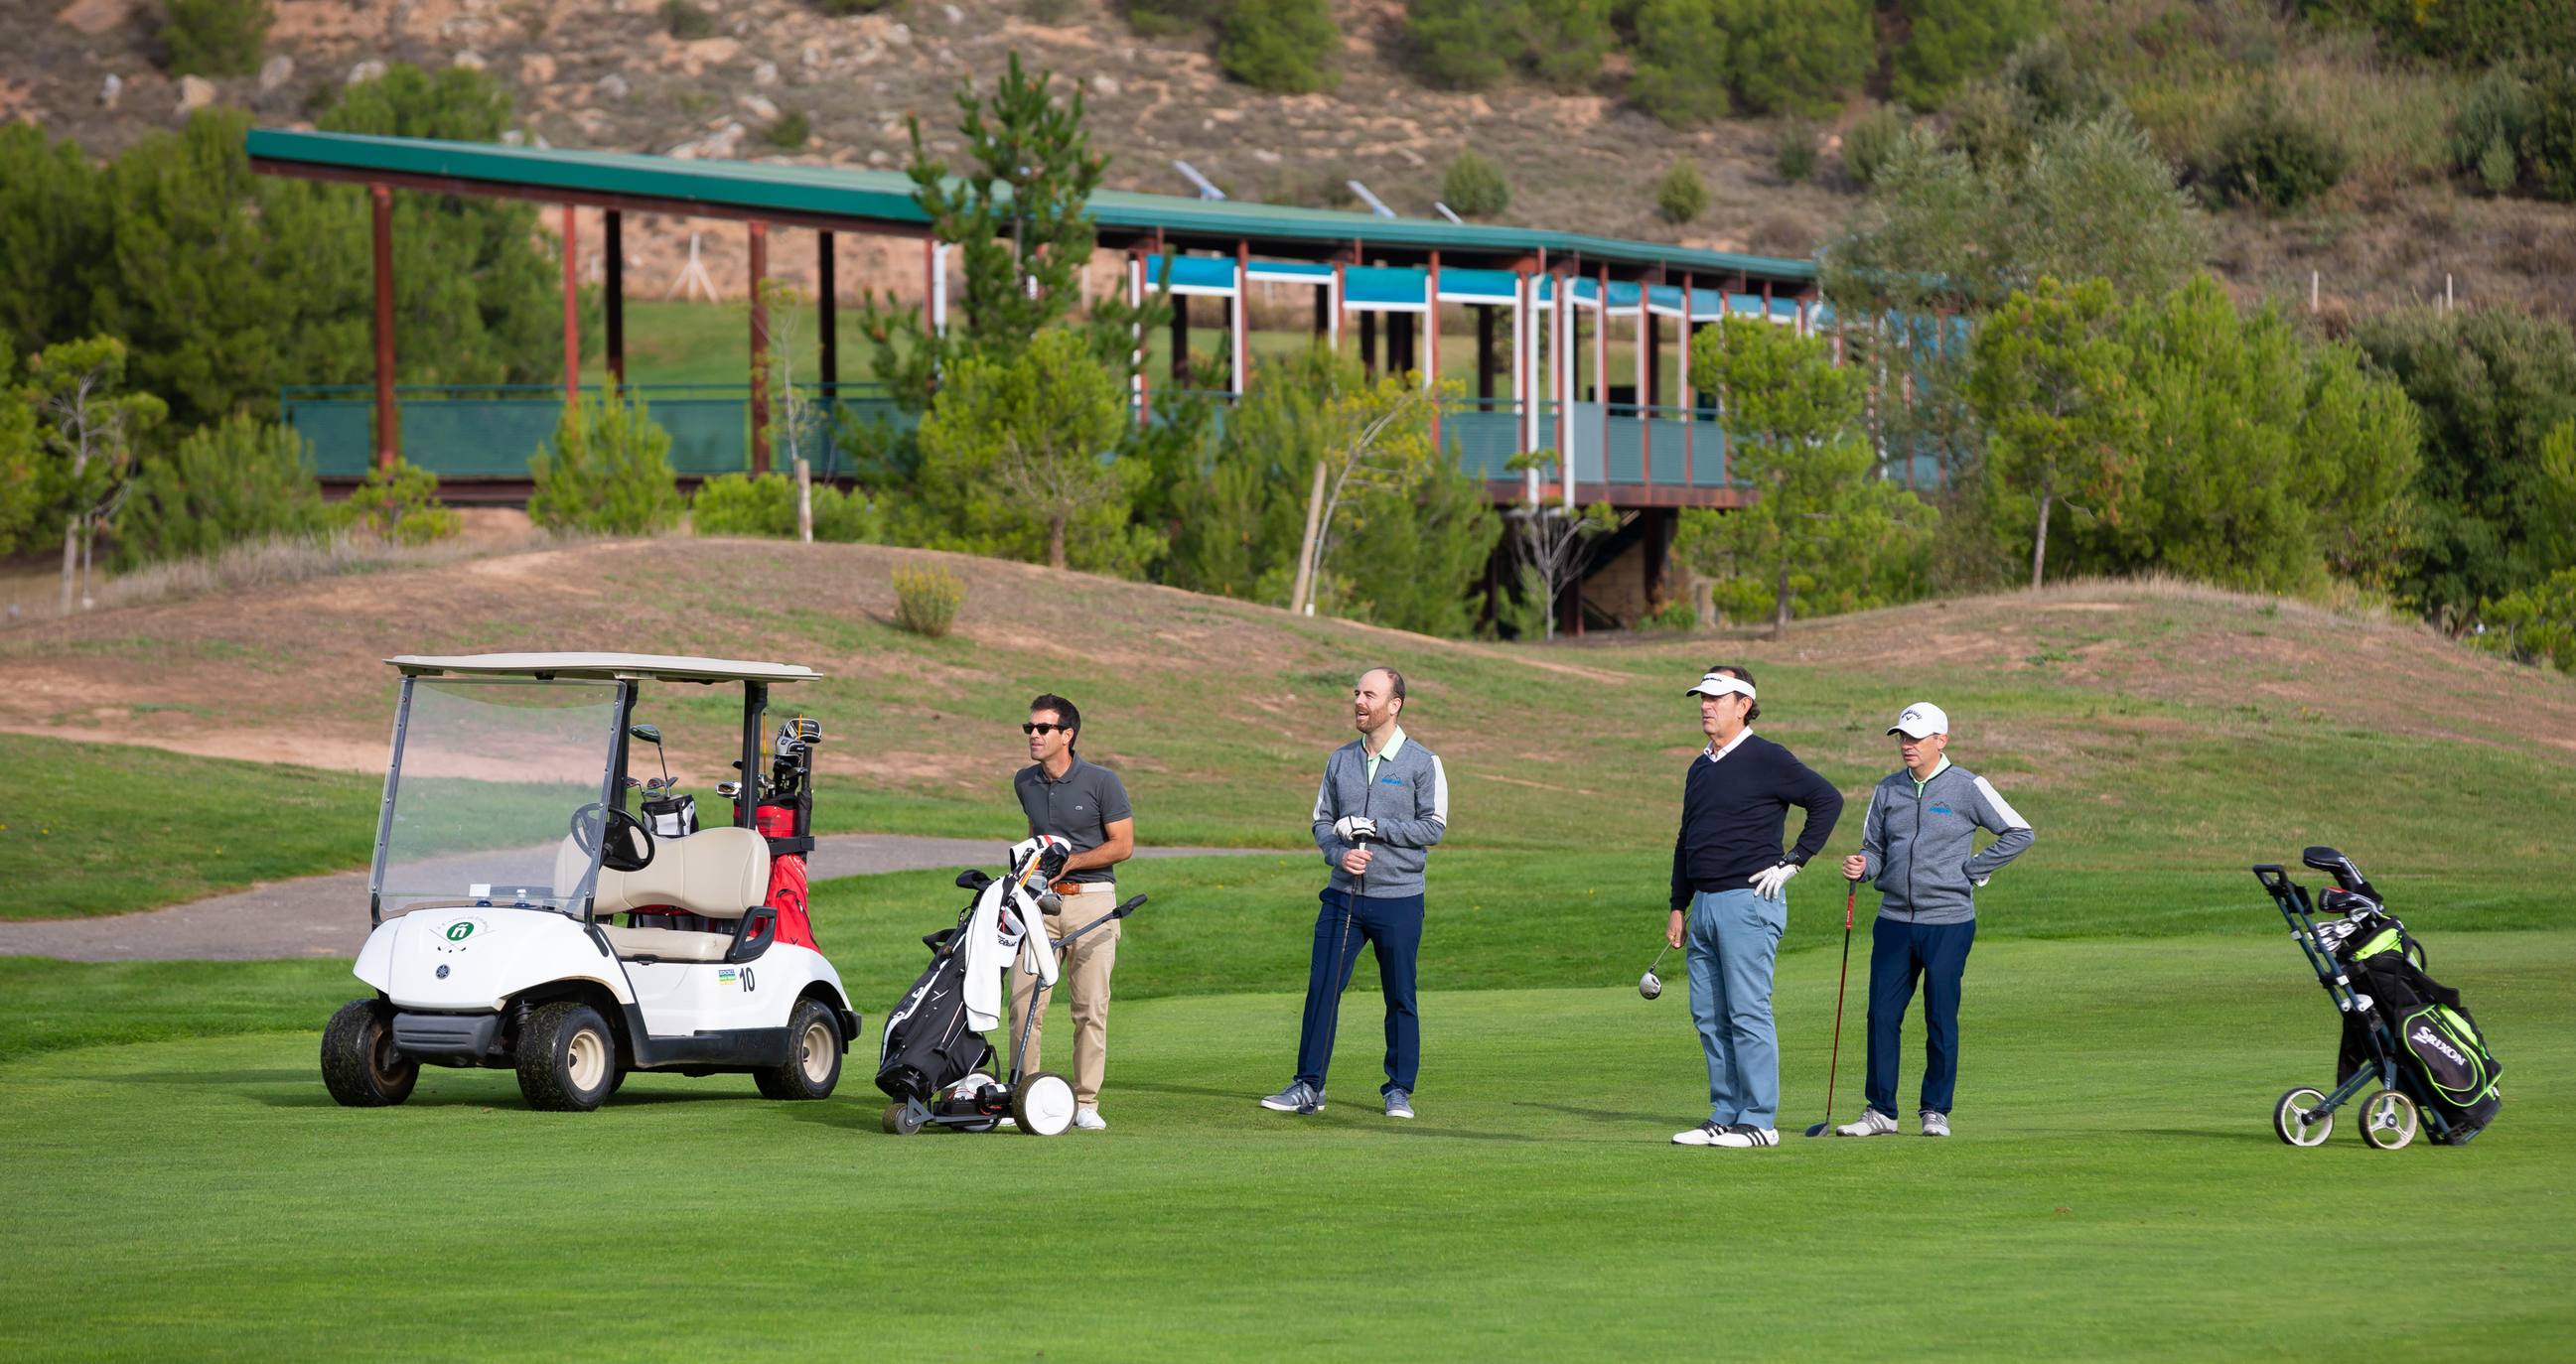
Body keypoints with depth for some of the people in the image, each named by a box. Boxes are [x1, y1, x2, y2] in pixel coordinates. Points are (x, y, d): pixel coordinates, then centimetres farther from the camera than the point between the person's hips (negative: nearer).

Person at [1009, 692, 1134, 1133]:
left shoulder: (1101, 782, -6)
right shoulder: (1025, 782, 9)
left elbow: (1123, 845, -5)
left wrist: (1070, 861, -12)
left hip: (1090, 898, -4)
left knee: (1090, 1008, -1)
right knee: (1023, 1002, -4)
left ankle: (1086, 1103, 5)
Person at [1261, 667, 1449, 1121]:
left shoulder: (1422, 763, -3)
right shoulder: (1340, 761, 10)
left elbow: (1433, 827, -8)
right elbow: (1322, 821, 12)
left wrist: (1375, 828, -15)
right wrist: (1340, 853, -8)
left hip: (1399, 900, -3)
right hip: (1343, 896, 3)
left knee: (1400, 998, 4)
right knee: (1321, 988, -3)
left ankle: (1399, 1090, 14)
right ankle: (1308, 1086, 0)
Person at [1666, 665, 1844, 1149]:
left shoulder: (1766, 759, -7)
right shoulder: (1700, 768, 18)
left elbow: (1828, 800, -11)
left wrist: (1793, 862, -11)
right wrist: (1678, 907, 20)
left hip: (1748, 902, -8)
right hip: (1706, 905, 8)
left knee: (1748, 1014, -8)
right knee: (1709, 1016, 8)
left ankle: (1759, 1121, -6)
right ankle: (1725, 1115, 13)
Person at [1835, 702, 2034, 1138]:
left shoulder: (1967, 788, -3)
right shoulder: (1888, 791, 10)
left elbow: (2020, 834, -2)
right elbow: (1875, 849, 16)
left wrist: (1971, 870, -6)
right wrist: (1861, 865, -7)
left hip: (1948, 923, -4)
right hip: (1894, 921, 4)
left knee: (1941, 1021, 1)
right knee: (1882, 1016, 1)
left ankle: (1936, 1111, 10)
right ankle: (1881, 1111, 8)